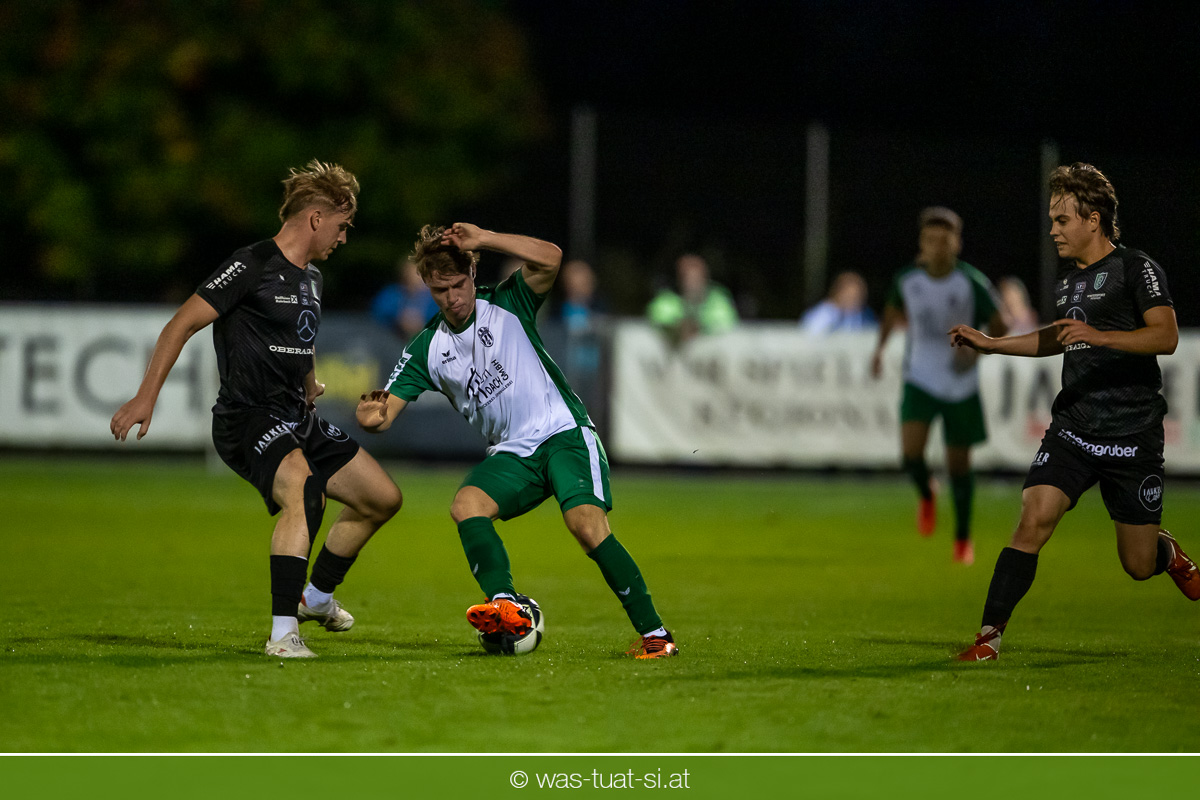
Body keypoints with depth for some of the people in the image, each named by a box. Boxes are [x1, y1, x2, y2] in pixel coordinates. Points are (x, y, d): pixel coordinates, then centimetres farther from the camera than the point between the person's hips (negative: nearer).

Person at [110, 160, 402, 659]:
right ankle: (283, 633, -39)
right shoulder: (252, 267, -12)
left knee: (382, 497, 11)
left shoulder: (311, 279, 15)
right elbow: (183, 324, -14)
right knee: (302, 487, -36)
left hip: (297, 420, 9)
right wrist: (146, 397, -19)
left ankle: (316, 597, 32)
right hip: (248, 418, -9)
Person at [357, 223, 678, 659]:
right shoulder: (426, 350, 6)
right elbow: (384, 412, -1)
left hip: (564, 431, -4)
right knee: (466, 505, -25)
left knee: (587, 524, -26)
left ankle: (654, 634, -20)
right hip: (512, 454, 4)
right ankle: (505, 605, -43)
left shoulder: (507, 305, -2)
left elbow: (550, 258, -21)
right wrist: (372, 416, -26)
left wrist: (483, 239, -25)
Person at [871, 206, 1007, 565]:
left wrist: (976, 348, -24)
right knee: (911, 454, -18)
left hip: (961, 385, -1)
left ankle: (963, 537, 26)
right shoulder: (907, 279, -6)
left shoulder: (973, 283, -14)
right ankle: (926, 495, 17)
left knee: (958, 463, 5)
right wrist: (881, 347, 11)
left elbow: (999, 326, -6)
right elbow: (894, 308, 17)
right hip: (920, 380, 1)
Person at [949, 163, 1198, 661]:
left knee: (1138, 565, 4)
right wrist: (991, 344, 26)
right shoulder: (1067, 281, 14)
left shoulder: (1136, 269, -7)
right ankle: (990, 635, -14)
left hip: (1132, 436, -5)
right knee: (1033, 522, -17)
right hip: (1072, 429, 5)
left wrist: (1098, 335, -30)